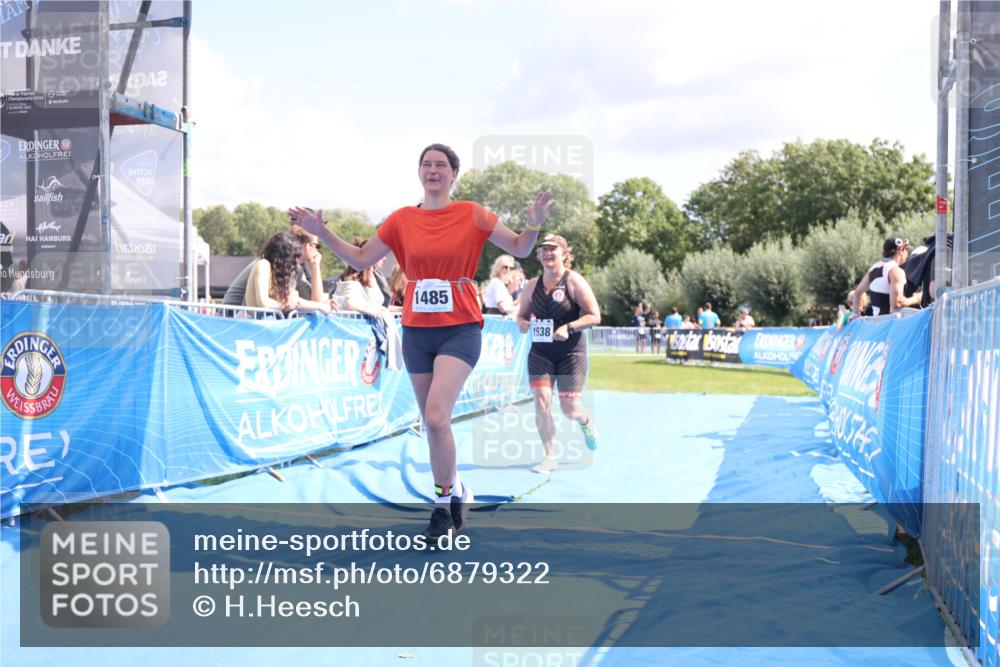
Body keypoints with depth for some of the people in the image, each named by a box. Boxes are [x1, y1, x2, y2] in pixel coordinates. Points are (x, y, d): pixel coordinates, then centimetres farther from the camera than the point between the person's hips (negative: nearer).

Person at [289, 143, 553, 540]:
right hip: (416, 331, 4)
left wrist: (534, 225, -17)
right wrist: (321, 232, 4)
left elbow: (520, 249, 3)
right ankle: (453, 494, 27)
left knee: (436, 417, -20)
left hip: (460, 330, -4)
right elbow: (360, 260, 13)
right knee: (433, 424, 10)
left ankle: (447, 497, -2)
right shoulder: (402, 220, 6)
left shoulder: (472, 215, -1)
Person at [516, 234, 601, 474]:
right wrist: (525, 324, -9)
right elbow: (521, 316, 14)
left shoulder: (573, 281, -9)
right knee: (541, 401, -12)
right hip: (540, 352, 3)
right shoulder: (532, 285, 3)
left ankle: (585, 422, 38)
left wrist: (569, 328, -23)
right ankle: (550, 456, 2)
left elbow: (595, 316, -11)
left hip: (571, 353, -3)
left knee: (569, 408, -1)